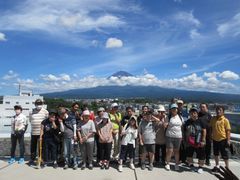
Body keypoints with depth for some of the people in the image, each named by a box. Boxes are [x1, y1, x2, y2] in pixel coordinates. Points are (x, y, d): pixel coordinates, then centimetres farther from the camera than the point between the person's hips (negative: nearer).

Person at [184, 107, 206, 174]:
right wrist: (186, 140, 7)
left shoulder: (200, 121, -8)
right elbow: (185, 132, 9)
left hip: (199, 142, -3)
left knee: (201, 155, 6)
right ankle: (191, 165, 32)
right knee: (189, 154, 13)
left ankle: (200, 167, 24)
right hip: (190, 142, 3)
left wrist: (203, 140, -9)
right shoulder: (187, 122, 2)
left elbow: (204, 131, -7)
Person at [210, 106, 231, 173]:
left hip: (223, 139, -5)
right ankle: (217, 166, 34)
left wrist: (228, 140, -13)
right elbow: (211, 128, 11)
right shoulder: (213, 119, 2)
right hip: (215, 139, 5)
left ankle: (227, 168, 23)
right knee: (216, 153, 17)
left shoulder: (225, 120, -10)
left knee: (224, 154, 6)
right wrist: (211, 134, 5)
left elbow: (228, 131, -10)